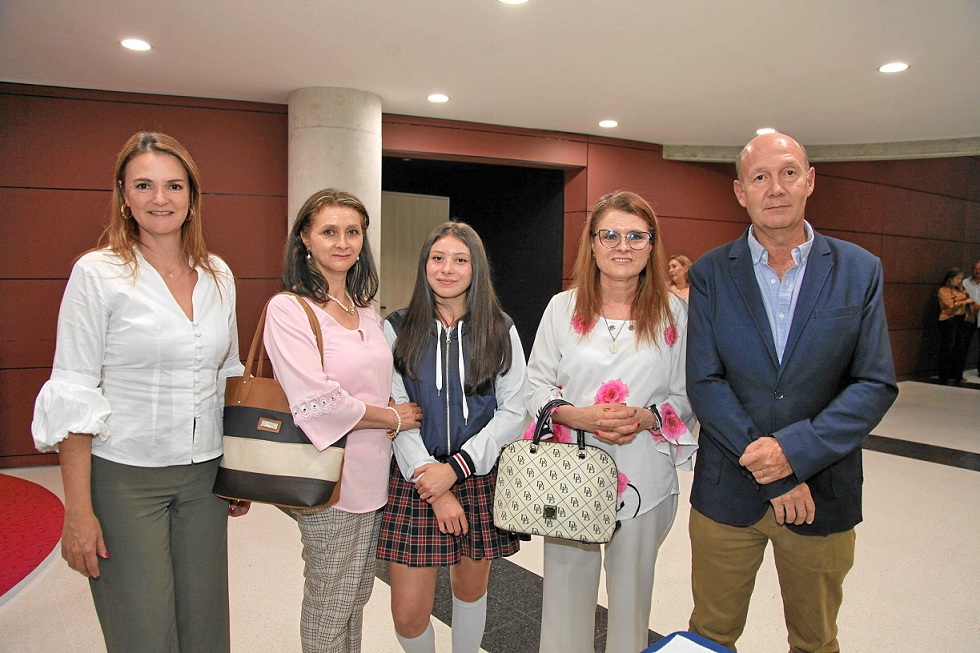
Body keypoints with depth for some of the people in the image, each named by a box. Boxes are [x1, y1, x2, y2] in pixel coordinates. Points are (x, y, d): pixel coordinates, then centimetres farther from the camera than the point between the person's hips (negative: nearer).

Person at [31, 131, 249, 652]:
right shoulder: (97, 273, -7)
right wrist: (78, 509, -11)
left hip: (205, 474, 4)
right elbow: (73, 394, -8)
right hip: (124, 477, -4)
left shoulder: (218, 275, 5)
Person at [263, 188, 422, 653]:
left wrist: (393, 415, 2)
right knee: (330, 606, 10)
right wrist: (393, 417, -9)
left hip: (374, 471, 7)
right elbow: (318, 405, -20)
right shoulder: (288, 308, -12)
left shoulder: (365, 309, 10)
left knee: (356, 598, 20)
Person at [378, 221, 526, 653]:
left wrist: (457, 466, -12)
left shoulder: (500, 331, 2)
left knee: (470, 588, 16)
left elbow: (513, 412, -2)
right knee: (408, 614, 3)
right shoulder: (398, 330, 0)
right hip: (414, 480, 0)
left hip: (482, 479, 1)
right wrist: (428, 476, -13)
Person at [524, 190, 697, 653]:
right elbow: (534, 388, 2)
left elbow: (685, 397, 4)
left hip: (644, 479, 0)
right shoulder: (563, 307, 0)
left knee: (631, 595, 16)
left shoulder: (673, 312, 0)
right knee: (567, 589, 12)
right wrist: (579, 416, -16)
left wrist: (643, 418, -16)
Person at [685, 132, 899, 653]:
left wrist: (794, 451, -18)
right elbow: (704, 384, -10)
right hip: (726, 491, 0)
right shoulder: (710, 273, -4)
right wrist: (769, 470, -15)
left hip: (823, 492, 1)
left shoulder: (859, 270, -1)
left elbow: (876, 385, -5)